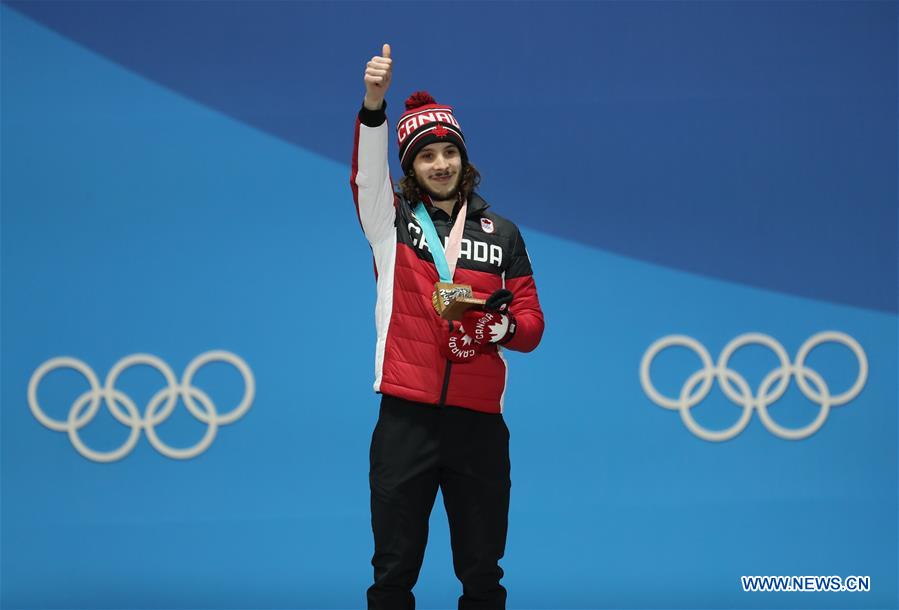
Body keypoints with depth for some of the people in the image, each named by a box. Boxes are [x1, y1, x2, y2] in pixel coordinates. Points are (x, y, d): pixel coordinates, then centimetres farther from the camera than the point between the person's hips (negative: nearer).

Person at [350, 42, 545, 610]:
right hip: (406, 417, -1)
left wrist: (499, 327, -11)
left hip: (479, 420, 1)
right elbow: (366, 172, -12)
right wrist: (374, 102, -29)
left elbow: (531, 324, 13)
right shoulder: (392, 221, 8)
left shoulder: (501, 233, 12)